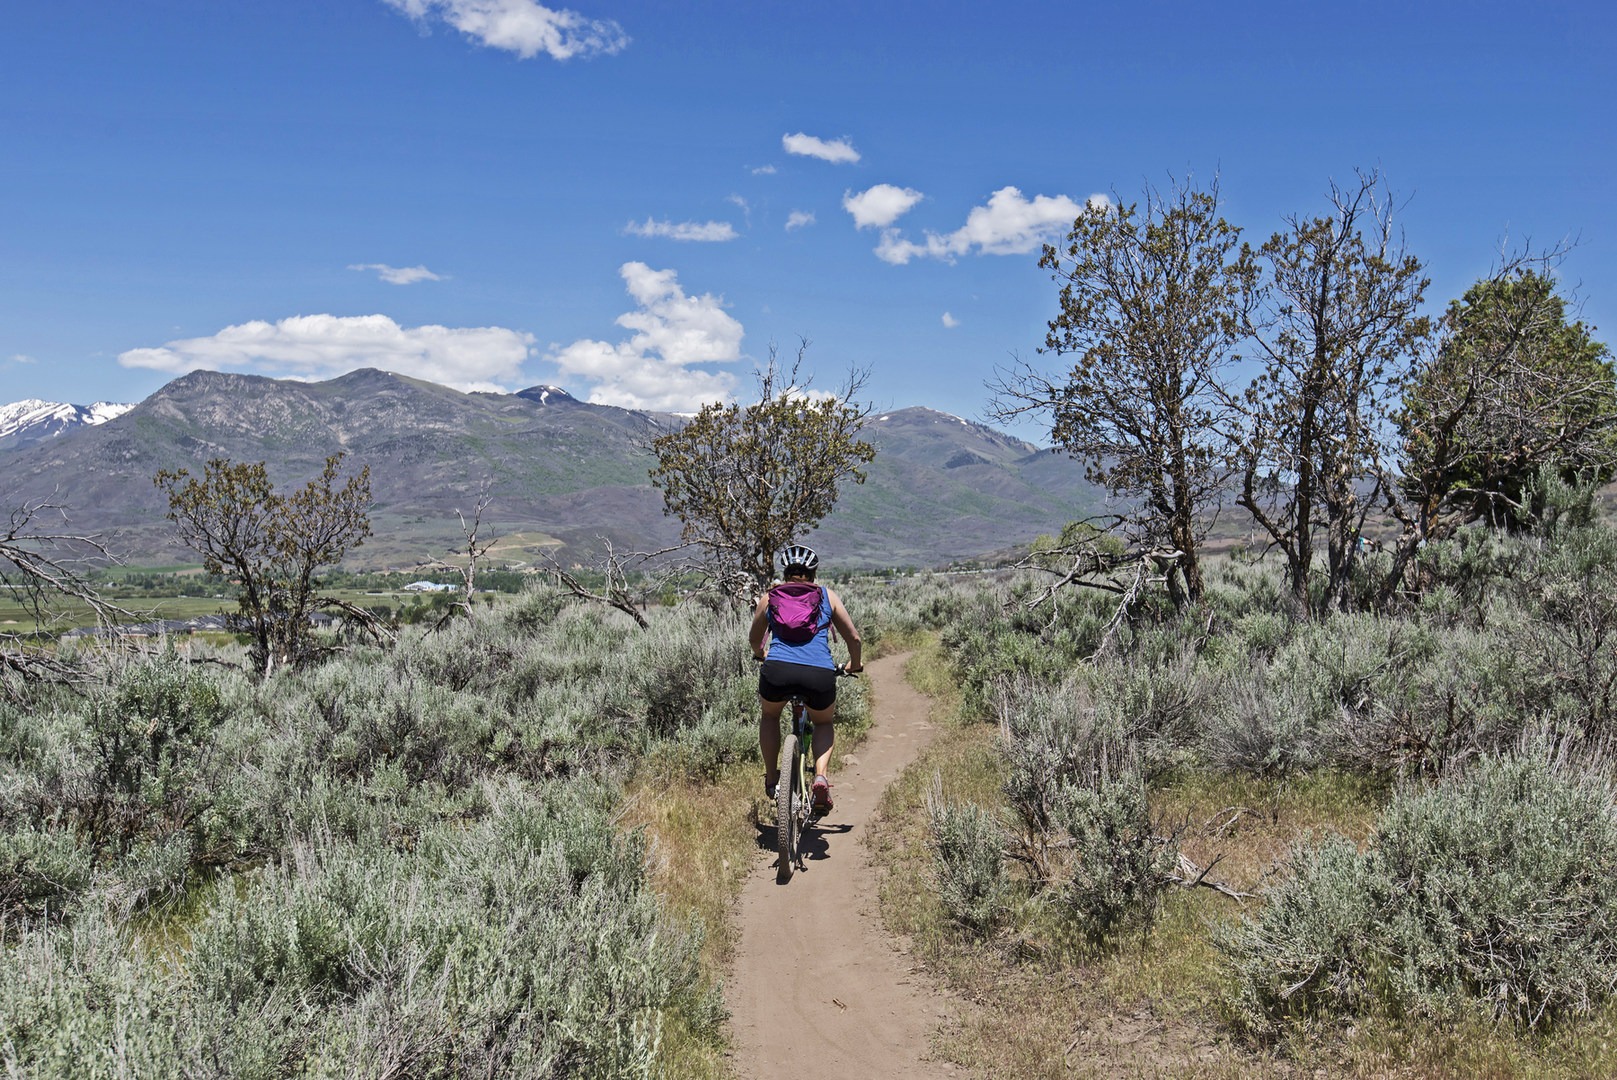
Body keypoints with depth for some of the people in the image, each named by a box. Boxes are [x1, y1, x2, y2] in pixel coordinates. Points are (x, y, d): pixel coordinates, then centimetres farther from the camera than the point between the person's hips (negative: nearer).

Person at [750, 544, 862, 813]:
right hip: (820, 675, 0)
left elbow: (754, 638, 33)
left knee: (770, 715, 34)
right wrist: (854, 665, 41)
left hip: (778, 671, 0)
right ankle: (820, 777, 7)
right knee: (824, 722, 30)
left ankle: (771, 779, 29)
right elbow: (853, 637, 22)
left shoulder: (770, 597, 20)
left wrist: (761, 654, 55)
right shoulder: (827, 596, 19)